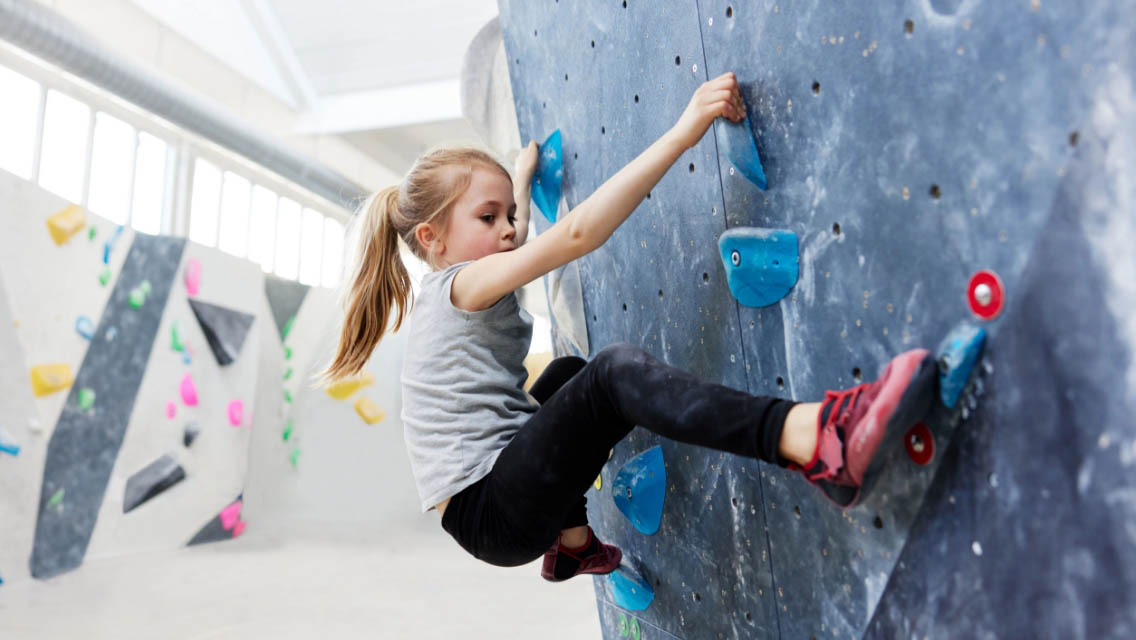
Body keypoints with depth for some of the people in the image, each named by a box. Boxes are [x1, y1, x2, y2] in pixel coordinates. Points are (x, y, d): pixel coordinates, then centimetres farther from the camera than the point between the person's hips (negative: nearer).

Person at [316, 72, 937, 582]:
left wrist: (524, 168, 50)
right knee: (613, 370, -30)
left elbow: (517, 231, 36)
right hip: (491, 513, -10)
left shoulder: (442, 293, 15)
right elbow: (576, 233, -27)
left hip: (499, 490, 11)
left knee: (569, 373, 31)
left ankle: (572, 543, 34)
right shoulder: (461, 284, -13)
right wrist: (682, 132, -26)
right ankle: (819, 442, -52)